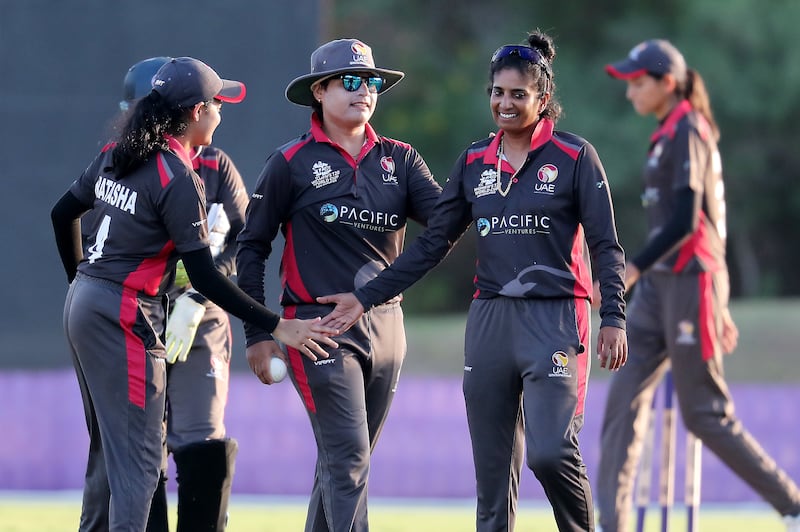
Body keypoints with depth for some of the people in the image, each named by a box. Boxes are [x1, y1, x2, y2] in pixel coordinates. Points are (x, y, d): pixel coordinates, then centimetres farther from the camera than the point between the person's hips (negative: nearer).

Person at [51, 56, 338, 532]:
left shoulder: (116, 155, 8)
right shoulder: (179, 179, -17)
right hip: (126, 316, -9)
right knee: (138, 457, -7)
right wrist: (277, 326, -17)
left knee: (110, 448, 19)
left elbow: (63, 214, 19)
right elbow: (204, 276, -19)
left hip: (82, 304, 9)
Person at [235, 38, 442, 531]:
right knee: (346, 458, -13)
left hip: (385, 326, 5)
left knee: (349, 458, 13)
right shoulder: (293, 163, -3)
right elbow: (252, 247, 1)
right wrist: (257, 333, -3)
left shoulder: (399, 159, 9)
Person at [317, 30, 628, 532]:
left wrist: (614, 319, -11)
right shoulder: (475, 161, 11)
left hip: (555, 320, -5)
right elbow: (433, 242, 14)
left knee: (550, 451, -18)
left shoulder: (574, 156, -1)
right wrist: (366, 297, 10)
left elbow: (606, 245, -2)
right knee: (493, 468, 3)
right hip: (490, 320, 5)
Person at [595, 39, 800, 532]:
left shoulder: (686, 133, -13)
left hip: (690, 281, -10)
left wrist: (635, 267, -28)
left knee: (705, 414, -4)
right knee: (625, 397, 2)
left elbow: (685, 222, -22)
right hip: (662, 285, 10)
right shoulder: (670, 135, 16)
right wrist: (718, 302, 24)